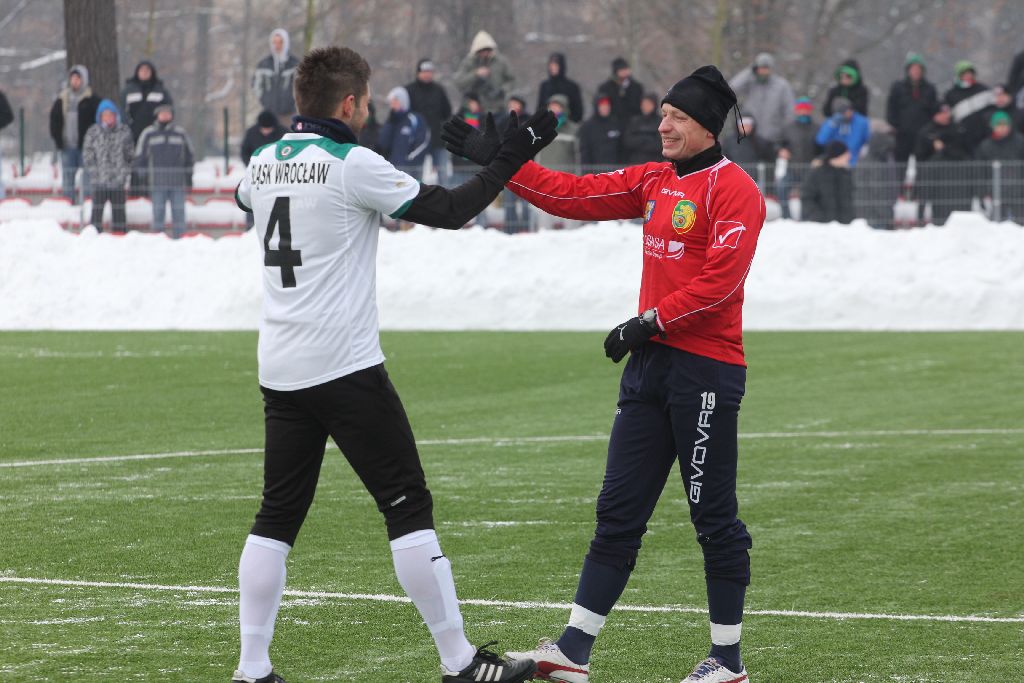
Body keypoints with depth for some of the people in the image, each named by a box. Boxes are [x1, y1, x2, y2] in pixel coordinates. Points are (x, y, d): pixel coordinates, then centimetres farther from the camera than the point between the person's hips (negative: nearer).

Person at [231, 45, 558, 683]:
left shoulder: (262, 165, 8)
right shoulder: (352, 165, -11)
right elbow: (448, 210, -9)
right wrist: (512, 154, 0)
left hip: (280, 371, 7)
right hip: (346, 368, -7)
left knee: (278, 516, 10)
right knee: (409, 506, -1)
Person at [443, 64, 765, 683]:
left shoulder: (733, 189, -9)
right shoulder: (653, 181, 14)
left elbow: (721, 277, -18)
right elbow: (572, 195, 13)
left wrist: (651, 321, -18)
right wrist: (500, 161, 6)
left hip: (706, 369, -8)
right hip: (650, 361, 8)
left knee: (714, 516, -1)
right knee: (619, 510, 7)